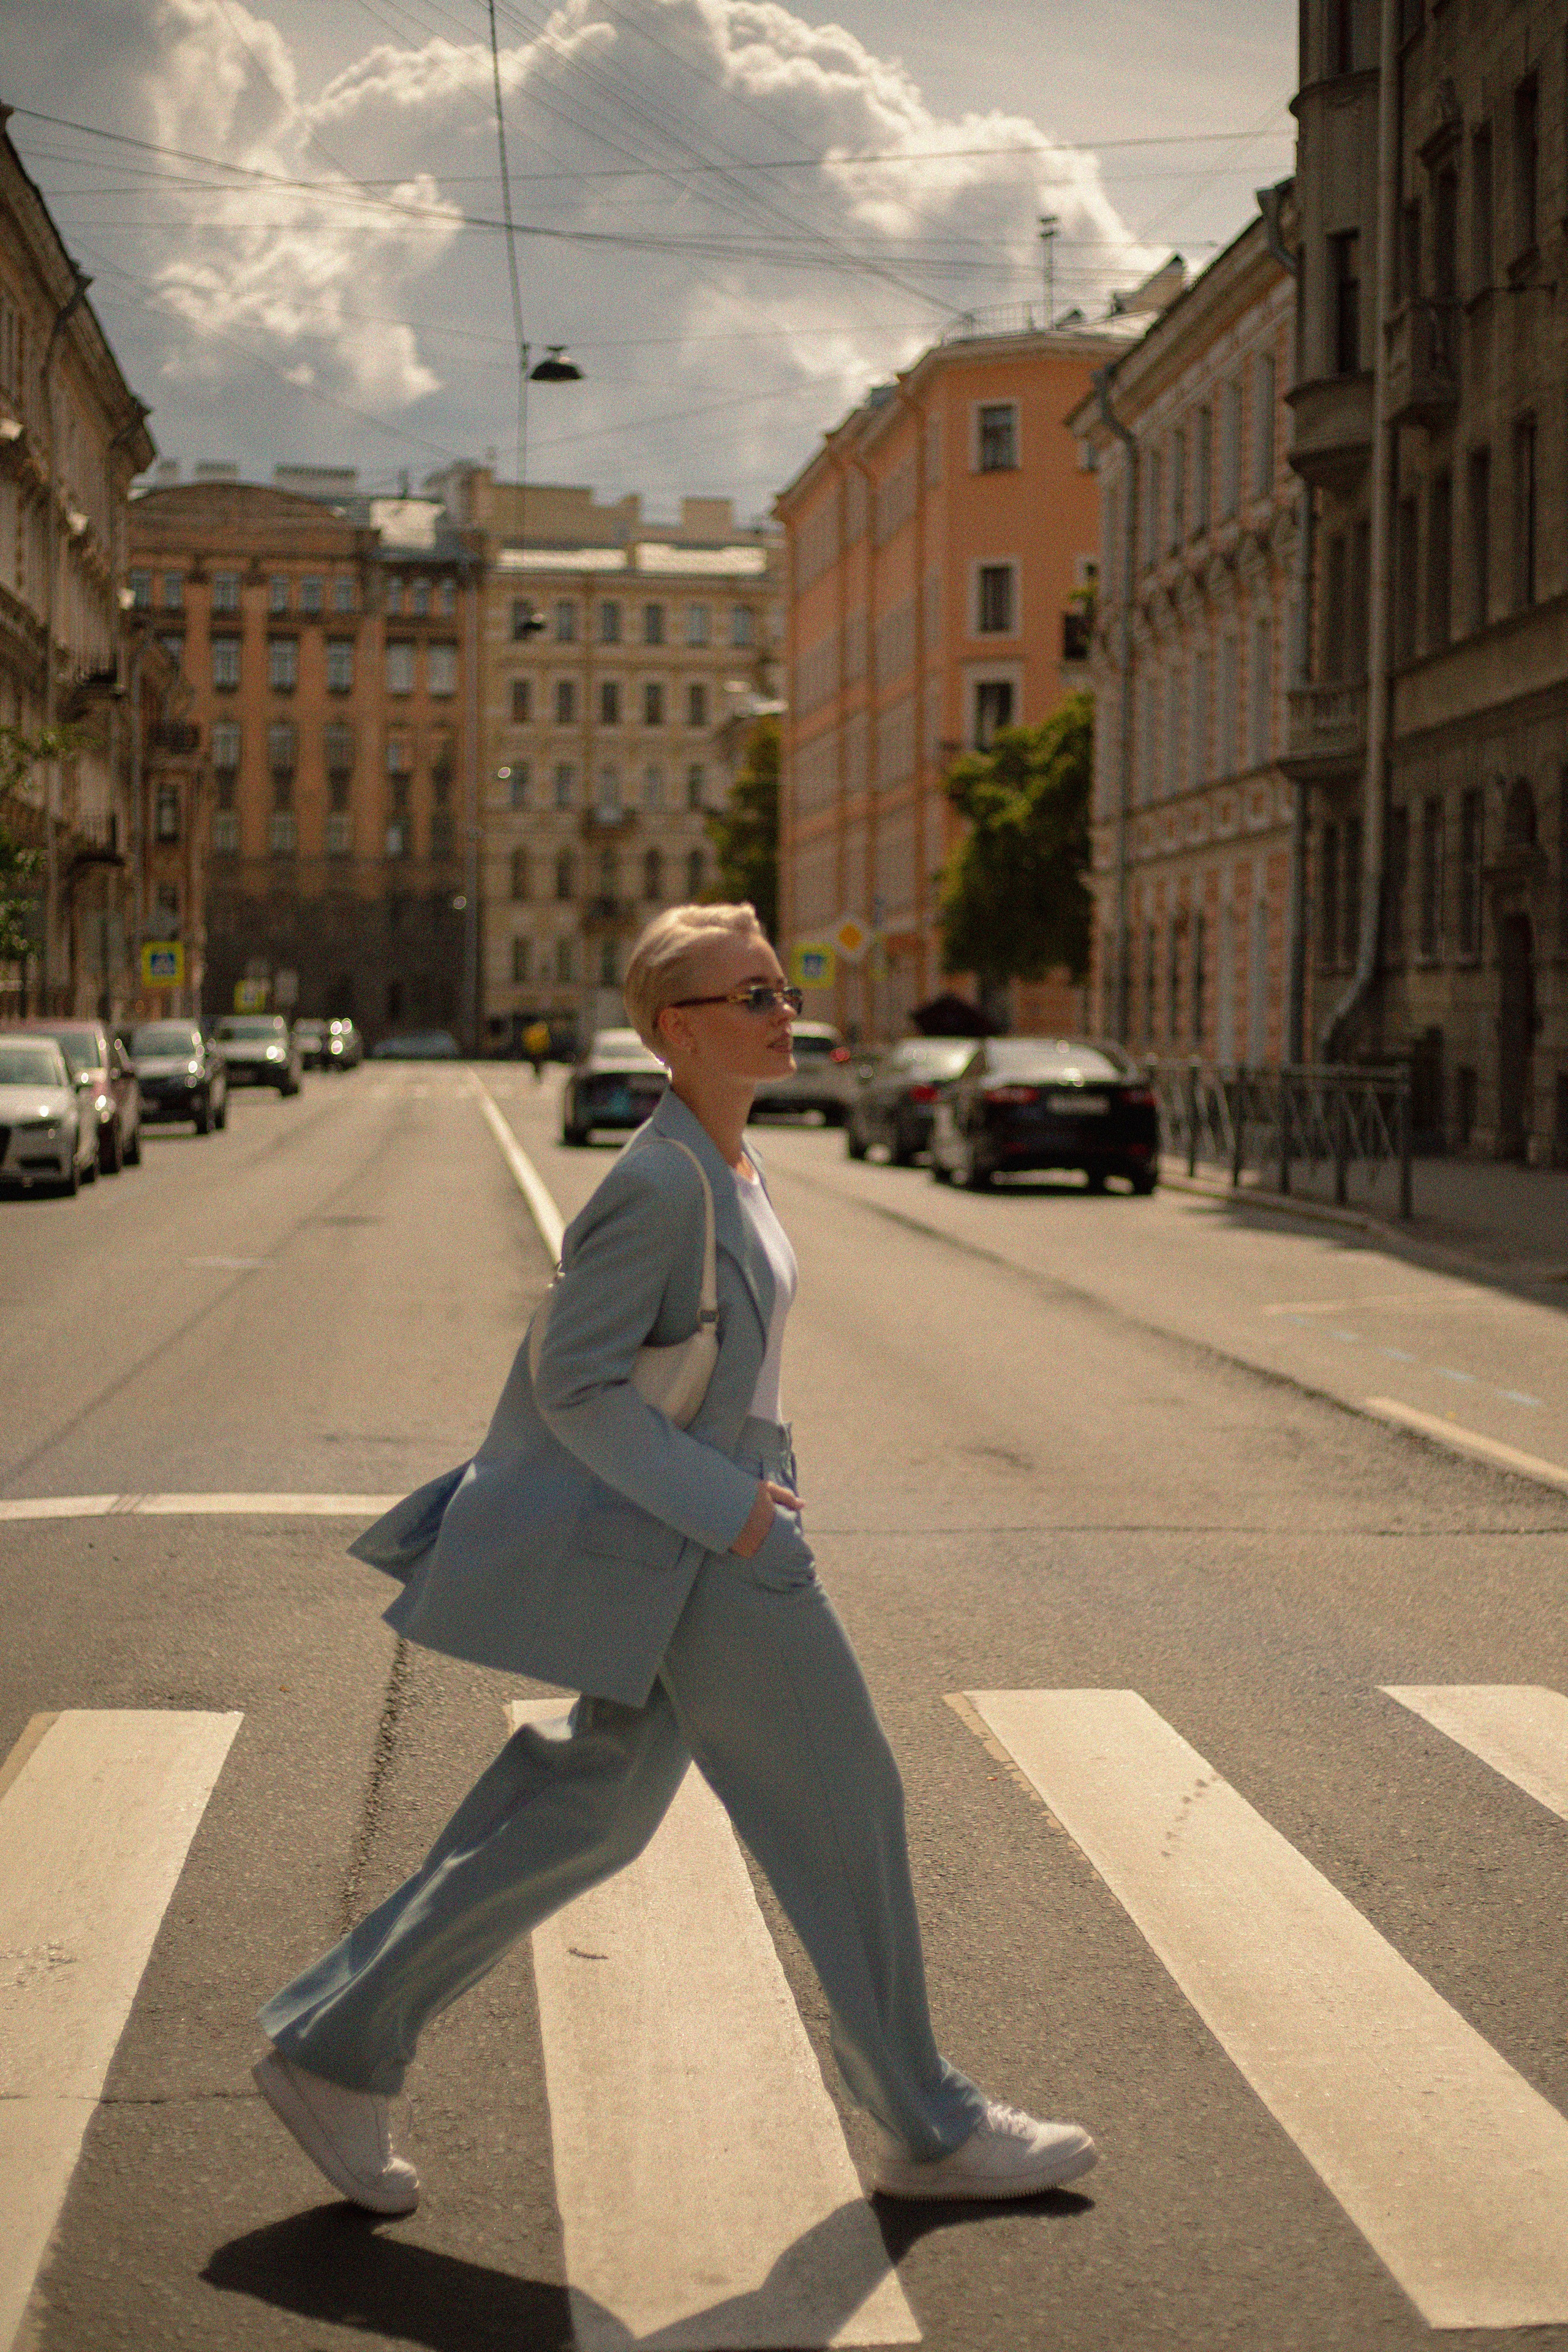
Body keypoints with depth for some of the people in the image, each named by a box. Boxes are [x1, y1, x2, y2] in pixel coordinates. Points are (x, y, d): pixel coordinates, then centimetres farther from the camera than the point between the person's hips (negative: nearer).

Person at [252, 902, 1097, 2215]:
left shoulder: (724, 1165, 10)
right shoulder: (661, 1182, -20)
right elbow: (575, 1383, -21)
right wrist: (724, 1504, -19)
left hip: (716, 1521, 10)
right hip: (696, 1557, -10)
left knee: (591, 1812, 14)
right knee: (842, 1807, 2)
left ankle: (337, 2050, 19)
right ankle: (931, 2130, 18)